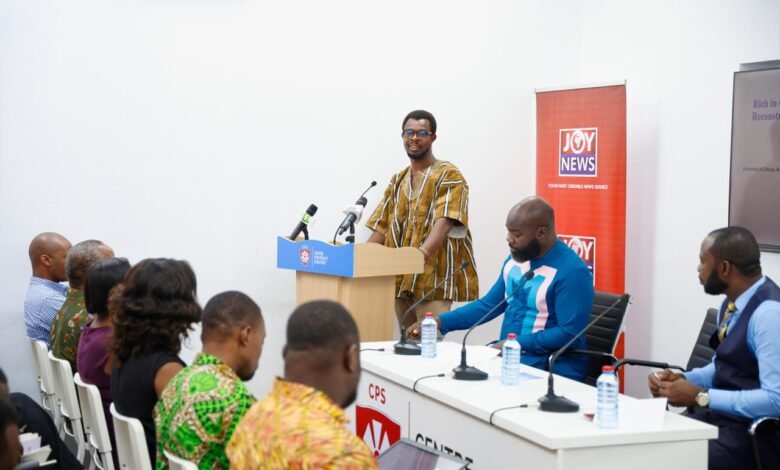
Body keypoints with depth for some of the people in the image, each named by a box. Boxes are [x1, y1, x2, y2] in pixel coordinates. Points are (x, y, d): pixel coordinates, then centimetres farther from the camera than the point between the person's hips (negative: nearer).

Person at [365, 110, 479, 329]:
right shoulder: (398, 180, 18)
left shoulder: (448, 175, -4)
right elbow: (383, 227, 15)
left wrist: (421, 254, -35)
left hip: (433, 278, -6)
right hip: (401, 278, 6)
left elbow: (444, 222, -19)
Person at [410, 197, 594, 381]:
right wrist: (438, 322, 6)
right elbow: (488, 305, 17)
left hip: (550, 368, -8)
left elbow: (569, 334, -20)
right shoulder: (515, 260, 10)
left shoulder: (572, 272, -16)